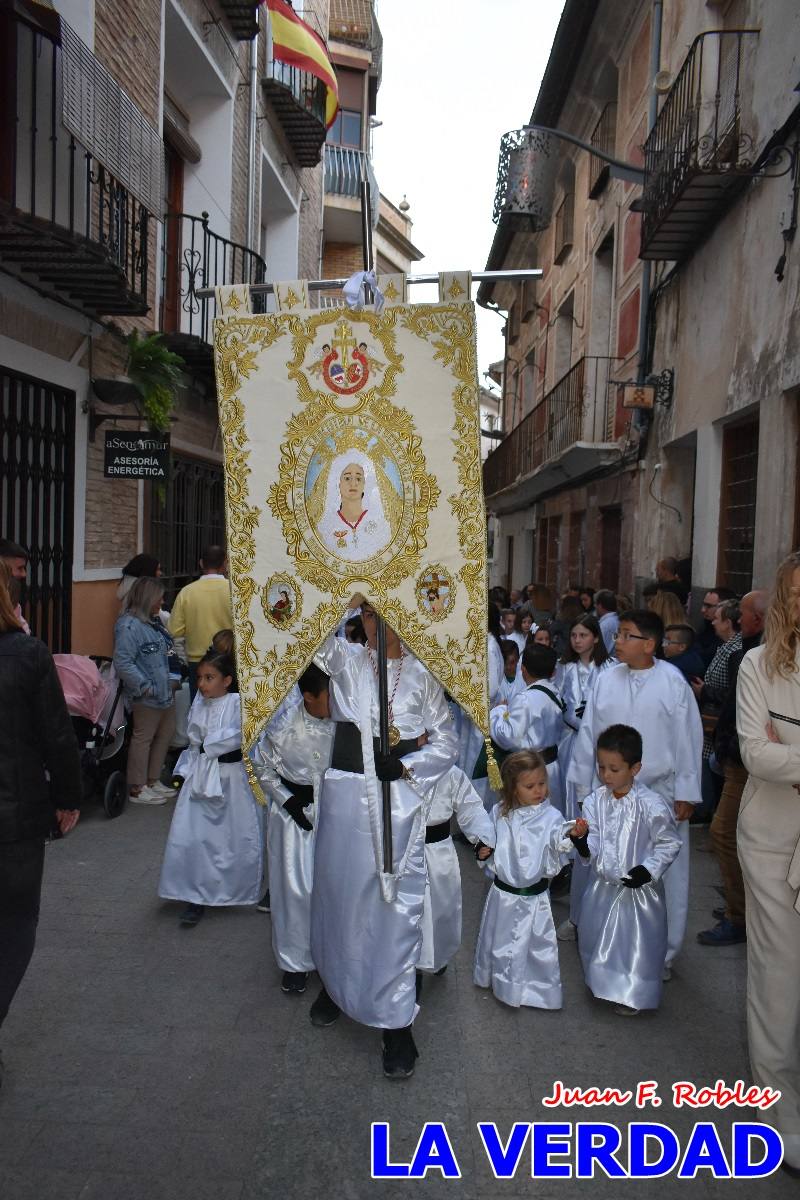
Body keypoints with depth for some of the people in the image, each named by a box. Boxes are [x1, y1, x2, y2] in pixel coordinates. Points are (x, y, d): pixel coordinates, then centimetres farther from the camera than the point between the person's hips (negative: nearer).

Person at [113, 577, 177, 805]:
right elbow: (123, 663, -24)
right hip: (146, 698, -10)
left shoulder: (152, 622, 13)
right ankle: (137, 789, 12)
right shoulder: (129, 626, -18)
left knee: (165, 734, 17)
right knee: (143, 738, 0)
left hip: (164, 693, 10)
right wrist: (146, 686, -22)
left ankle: (153, 781, 31)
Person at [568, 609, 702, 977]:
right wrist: (582, 784, 8)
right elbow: (588, 733, 5)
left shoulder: (673, 683, -9)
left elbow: (687, 740, -5)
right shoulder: (605, 680, -1)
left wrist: (686, 794, -4)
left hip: (660, 793, -3)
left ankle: (661, 951, 26)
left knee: (663, 874, 7)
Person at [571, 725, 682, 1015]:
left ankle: (633, 994, 33)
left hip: (638, 889, -4)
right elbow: (592, 848, -8)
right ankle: (601, 982, 47)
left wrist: (649, 869, -20)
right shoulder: (595, 801, -8)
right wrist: (582, 842, -30)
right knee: (595, 936, 20)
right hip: (602, 886, 5)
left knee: (637, 942, 9)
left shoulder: (652, 805, -21)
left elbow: (670, 843, -9)